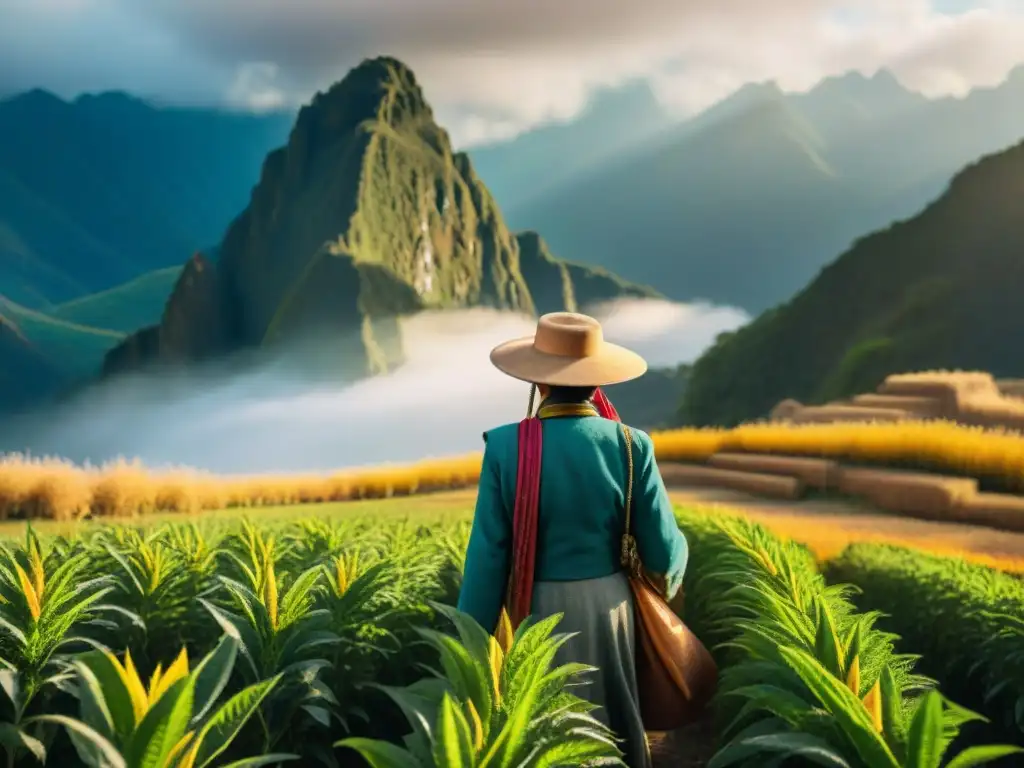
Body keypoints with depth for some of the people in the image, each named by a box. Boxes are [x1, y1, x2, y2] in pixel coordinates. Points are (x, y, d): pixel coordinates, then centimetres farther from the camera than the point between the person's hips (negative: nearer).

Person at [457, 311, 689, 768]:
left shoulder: (506, 446, -13)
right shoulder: (630, 447, -9)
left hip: (538, 610, -1)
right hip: (607, 605, 1)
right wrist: (670, 577, 19)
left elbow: (488, 554, -11)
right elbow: (663, 551, -5)